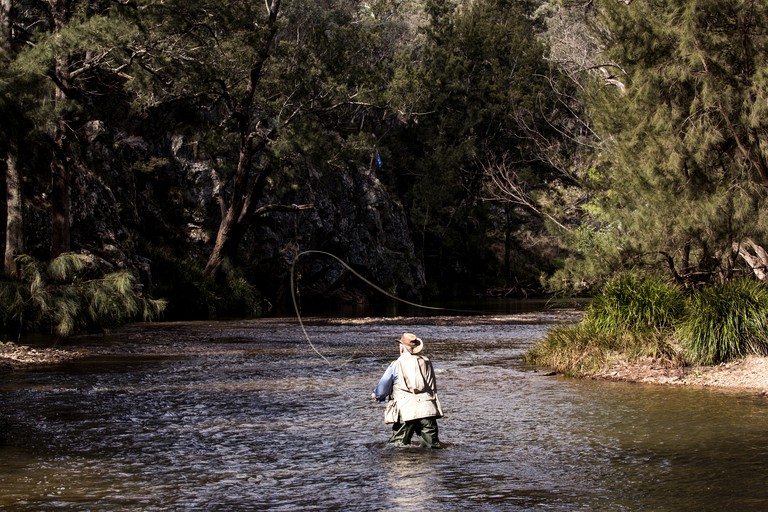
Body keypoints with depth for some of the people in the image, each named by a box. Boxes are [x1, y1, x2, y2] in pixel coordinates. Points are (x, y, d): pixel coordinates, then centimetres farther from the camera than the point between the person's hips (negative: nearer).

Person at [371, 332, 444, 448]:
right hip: (428, 410, 3)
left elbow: (383, 388, 5)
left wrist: (376, 395, 28)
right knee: (433, 446, 4)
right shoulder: (426, 362, 11)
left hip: (405, 412, -3)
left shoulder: (395, 366, -1)